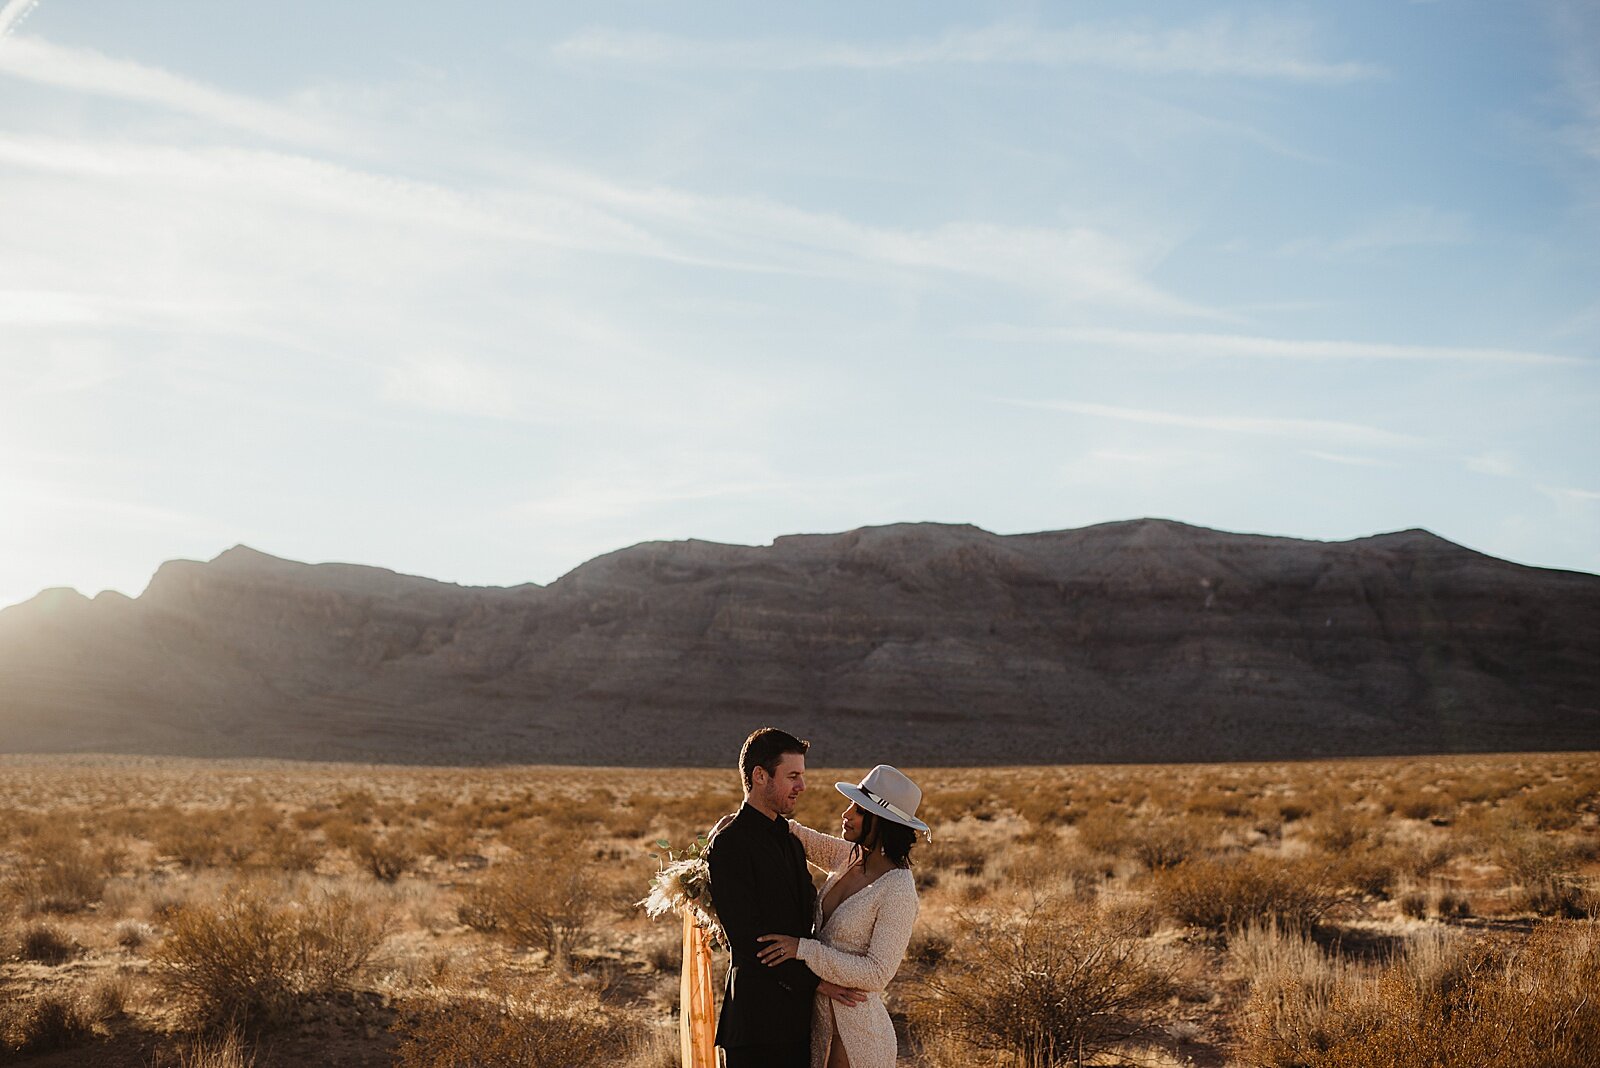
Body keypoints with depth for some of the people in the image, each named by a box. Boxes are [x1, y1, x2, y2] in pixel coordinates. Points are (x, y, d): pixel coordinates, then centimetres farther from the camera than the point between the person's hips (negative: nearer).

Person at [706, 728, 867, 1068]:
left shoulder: (791, 841, 16)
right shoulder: (729, 844, -12)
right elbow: (746, 938, -16)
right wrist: (814, 981, -14)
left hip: (799, 1012, 8)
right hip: (757, 1018, -8)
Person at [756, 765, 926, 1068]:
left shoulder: (898, 890, -21)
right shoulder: (851, 857, 0)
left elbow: (877, 973, -23)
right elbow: (808, 842, 18)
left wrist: (803, 949, -23)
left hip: (857, 1032, -7)